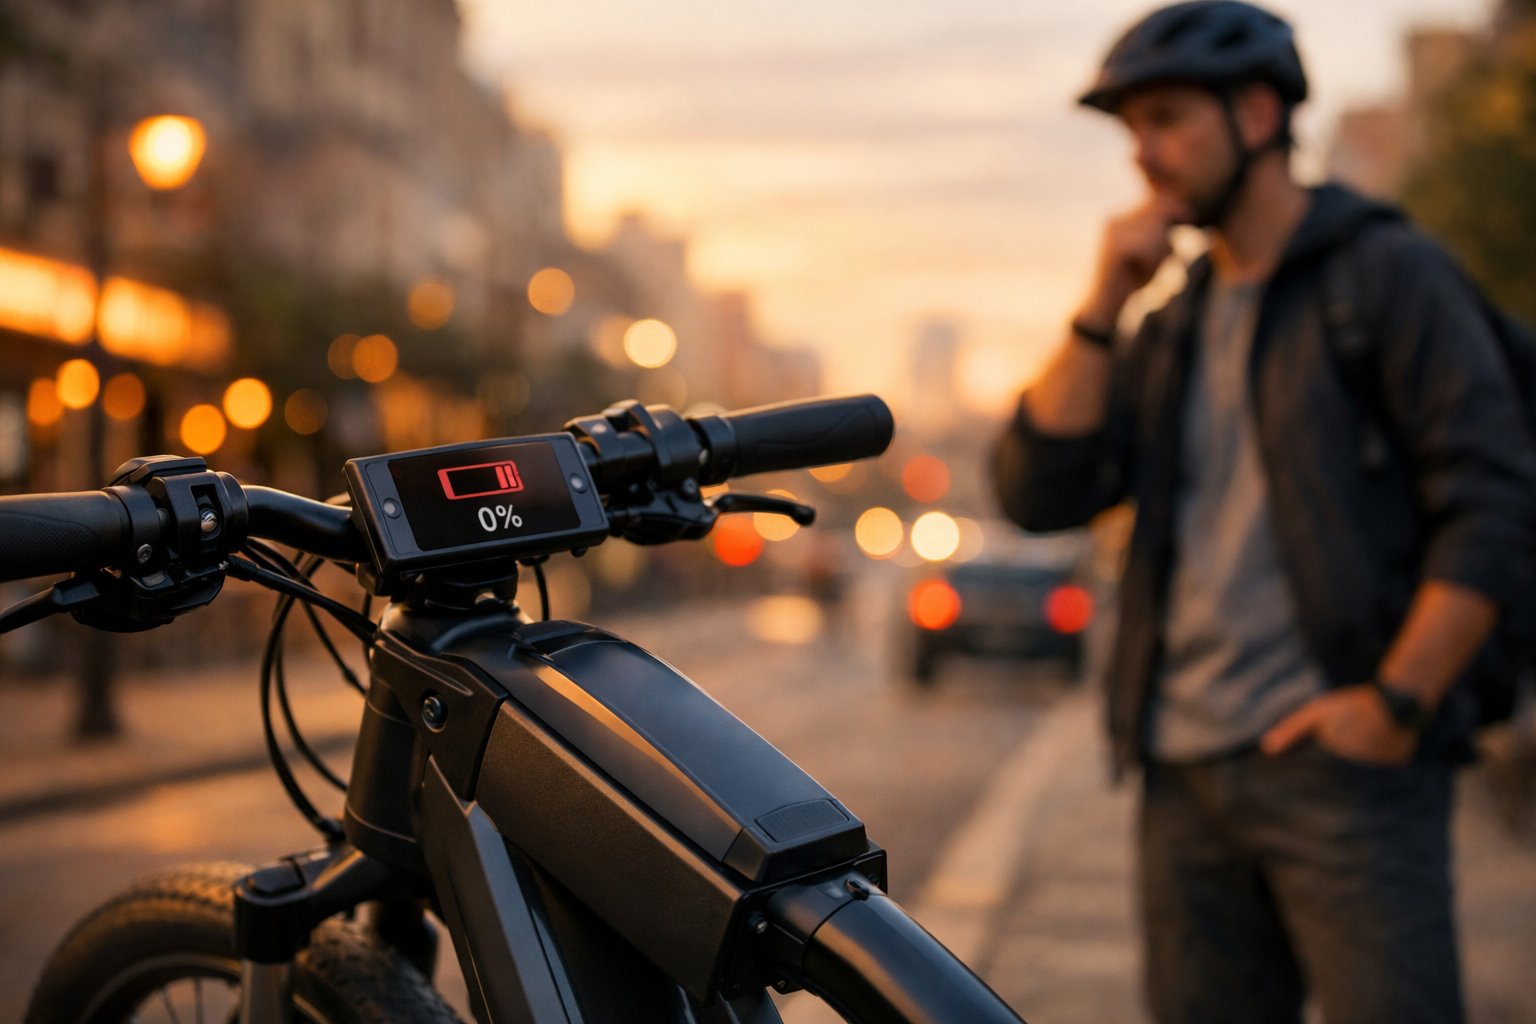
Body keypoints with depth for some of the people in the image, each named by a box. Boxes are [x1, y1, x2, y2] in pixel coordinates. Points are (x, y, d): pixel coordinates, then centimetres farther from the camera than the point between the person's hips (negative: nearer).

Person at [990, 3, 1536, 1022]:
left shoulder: (1386, 270, 0)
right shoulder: (1173, 329, 18)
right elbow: (1038, 494, 5)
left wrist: (1398, 700, -15)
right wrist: (1103, 307, -2)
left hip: (1341, 757, -6)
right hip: (1187, 768, 6)